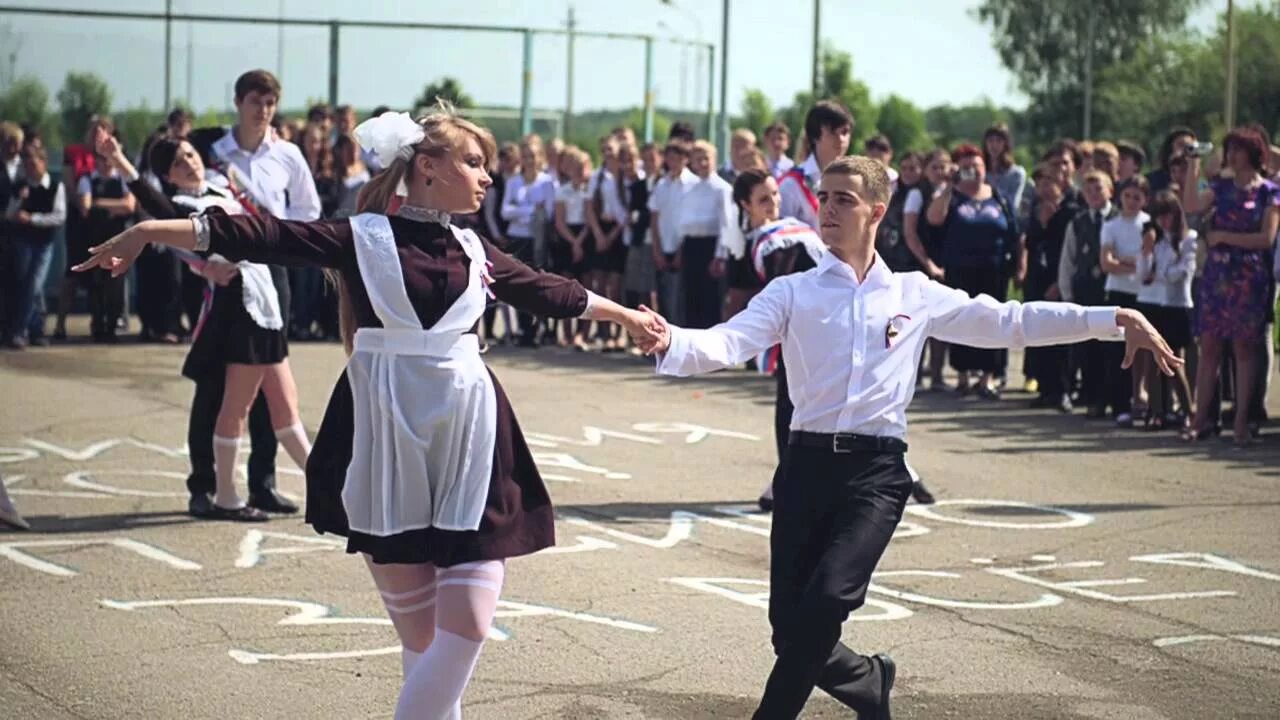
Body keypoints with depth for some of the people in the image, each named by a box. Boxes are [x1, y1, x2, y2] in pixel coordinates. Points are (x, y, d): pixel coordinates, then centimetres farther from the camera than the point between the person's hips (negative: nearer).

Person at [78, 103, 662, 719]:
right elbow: (262, 237, -11)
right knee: (421, 633, 1)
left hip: (468, 439, 4)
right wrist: (151, 231, -19)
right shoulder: (363, 237, -3)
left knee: (467, 627, -6)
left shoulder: (474, 251, 10)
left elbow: (545, 292, 25)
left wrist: (623, 315, 37)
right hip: (390, 439, -4)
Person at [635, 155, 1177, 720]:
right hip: (807, 463, 1)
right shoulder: (792, 292, 7)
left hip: (877, 468, -1)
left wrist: (1112, 320, 8)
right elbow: (728, 343, -8)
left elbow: (1009, 321, 15)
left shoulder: (916, 296, 11)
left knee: (828, 598, -24)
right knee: (789, 627, 0)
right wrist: (672, 343, -31)